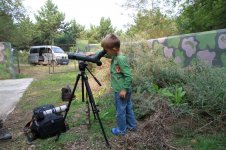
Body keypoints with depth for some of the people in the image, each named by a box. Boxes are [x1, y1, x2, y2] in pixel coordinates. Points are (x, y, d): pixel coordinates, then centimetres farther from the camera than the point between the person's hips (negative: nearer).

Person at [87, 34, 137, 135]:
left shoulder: (121, 59, -24)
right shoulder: (115, 56, 3)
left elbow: (128, 75, -25)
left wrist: (124, 89, -22)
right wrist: (93, 53, 8)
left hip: (121, 91, -9)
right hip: (125, 89, 9)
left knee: (120, 111, 8)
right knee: (128, 108, 21)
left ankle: (121, 130, 25)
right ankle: (132, 126, 36)